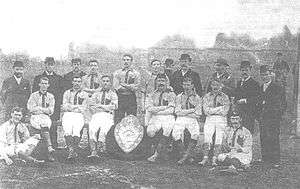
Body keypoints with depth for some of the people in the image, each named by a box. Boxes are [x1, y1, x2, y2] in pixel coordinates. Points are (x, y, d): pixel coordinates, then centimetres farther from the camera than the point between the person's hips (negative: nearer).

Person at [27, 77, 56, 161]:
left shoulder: (51, 96, 16)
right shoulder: (34, 95, 13)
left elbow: (51, 111, 4)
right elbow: (31, 108, -1)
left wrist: (39, 108, -4)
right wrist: (44, 109, -3)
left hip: (46, 118, 0)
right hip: (35, 118, 0)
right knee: (44, 127, -32)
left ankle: (49, 153, -38)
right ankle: (50, 148, -41)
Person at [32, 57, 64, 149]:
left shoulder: (59, 78, 13)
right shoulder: (38, 78, 10)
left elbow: (61, 93, 10)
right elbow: (34, 93, 8)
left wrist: (58, 105, -2)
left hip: (54, 107, 1)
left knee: (53, 129, -3)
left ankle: (54, 147, 1)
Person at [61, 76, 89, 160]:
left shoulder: (84, 94, 18)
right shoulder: (67, 93, 21)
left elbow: (83, 109, 7)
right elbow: (64, 107, 9)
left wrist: (70, 107, 0)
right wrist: (77, 107, -2)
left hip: (79, 116, 0)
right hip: (67, 116, 1)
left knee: (76, 131, -32)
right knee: (67, 131, -31)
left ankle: (72, 152, -33)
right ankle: (73, 152, -38)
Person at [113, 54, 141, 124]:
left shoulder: (136, 74, 9)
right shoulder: (117, 73, 11)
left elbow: (135, 88, -3)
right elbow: (116, 86, -3)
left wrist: (123, 84, -4)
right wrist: (129, 87, -6)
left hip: (131, 99, 0)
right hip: (120, 98, 0)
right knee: (118, 120, -4)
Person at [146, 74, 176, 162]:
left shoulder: (171, 94, 9)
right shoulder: (152, 95, 16)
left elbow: (170, 110, -3)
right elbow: (149, 108, 0)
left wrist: (156, 110, -4)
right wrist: (164, 107, -8)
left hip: (168, 118, -1)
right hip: (155, 118, 1)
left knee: (166, 129, -29)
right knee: (151, 131, -26)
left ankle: (156, 154, -23)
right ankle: (161, 152, -8)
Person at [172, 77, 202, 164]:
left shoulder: (197, 98, 9)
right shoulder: (179, 97, 12)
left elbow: (197, 114, 1)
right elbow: (177, 112, 0)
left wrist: (184, 112, -5)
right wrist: (192, 110, -6)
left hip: (192, 120, -1)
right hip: (180, 119, 1)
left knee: (195, 134, -32)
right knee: (175, 135, -28)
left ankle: (187, 154, -20)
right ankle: (183, 151, -7)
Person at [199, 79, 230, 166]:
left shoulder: (225, 97, 7)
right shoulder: (206, 96, 11)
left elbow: (224, 112, -4)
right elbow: (206, 110, -2)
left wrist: (212, 110, -8)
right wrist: (219, 108, -8)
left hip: (221, 120, -1)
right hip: (209, 119, 1)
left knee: (218, 141, -3)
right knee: (206, 139, -8)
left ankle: (214, 160, 0)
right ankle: (205, 158, -3)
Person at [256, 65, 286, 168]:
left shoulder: (278, 88, 1)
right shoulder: (260, 88, 17)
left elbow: (283, 105, 1)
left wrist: (278, 116, -7)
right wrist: (258, 115, 7)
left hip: (273, 118, -5)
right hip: (262, 119, 5)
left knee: (273, 139, -9)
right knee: (263, 139, 3)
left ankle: (275, 161, -4)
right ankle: (265, 160, 10)